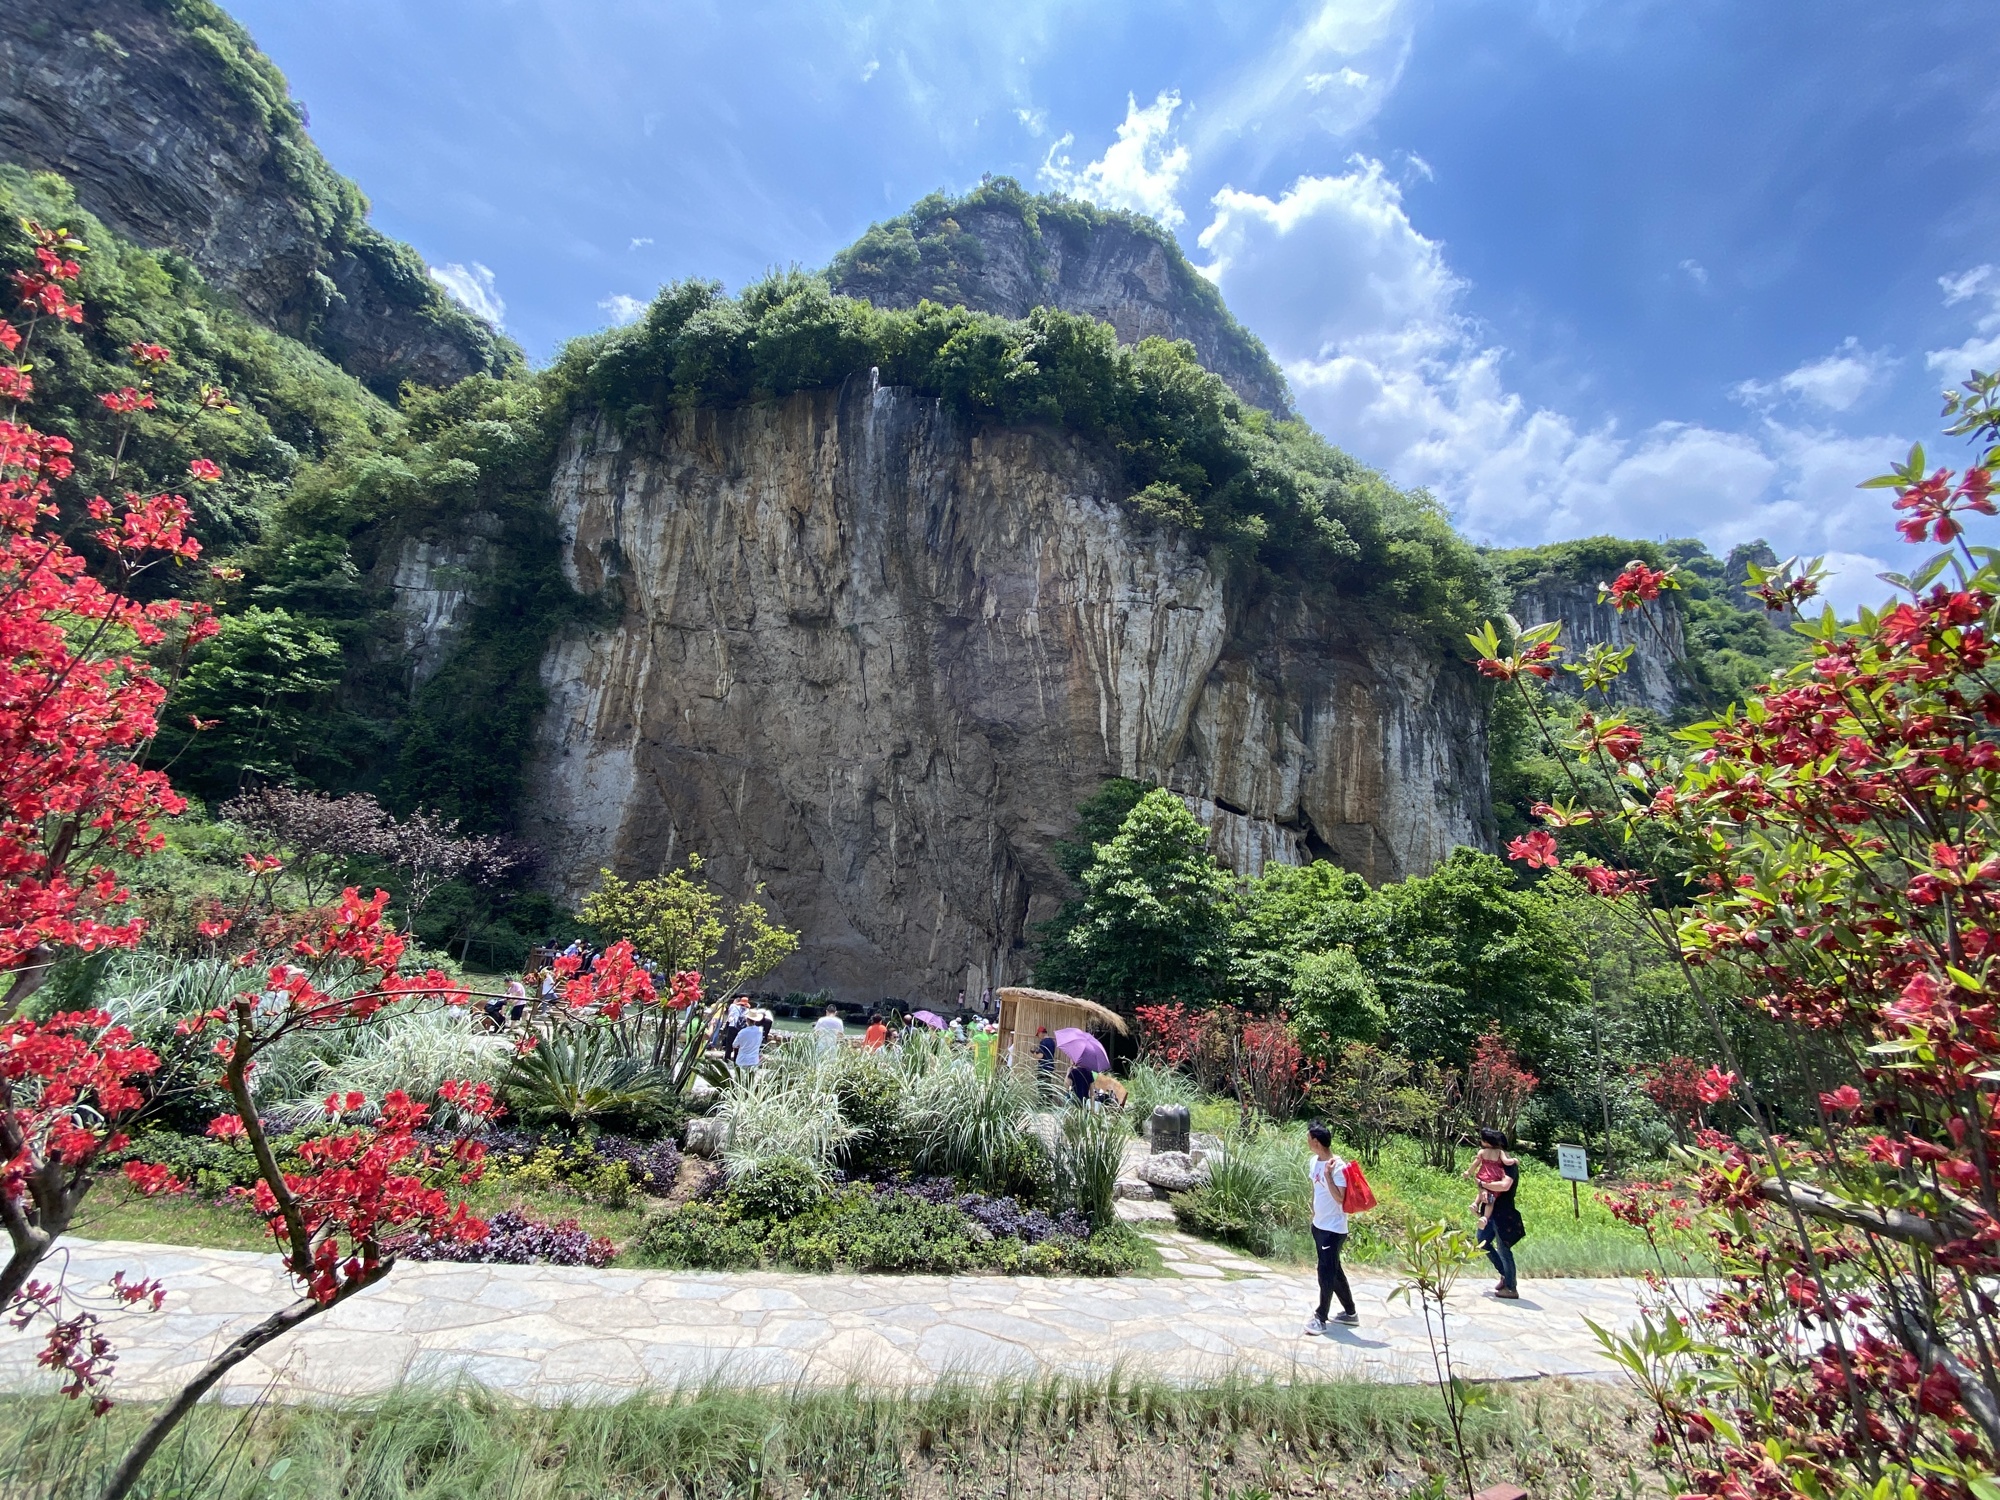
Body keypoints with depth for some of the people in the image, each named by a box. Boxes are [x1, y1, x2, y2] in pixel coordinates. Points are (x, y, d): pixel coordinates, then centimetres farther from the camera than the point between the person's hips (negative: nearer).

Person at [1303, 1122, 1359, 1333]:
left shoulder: (1338, 1167, -22)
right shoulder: (1313, 1162, 3)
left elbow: (1340, 1198, -27)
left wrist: (1328, 1175, -33)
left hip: (1333, 1228, -9)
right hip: (1318, 1225, 9)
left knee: (1327, 1272, -4)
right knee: (1333, 1270, 17)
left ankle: (1321, 1318, 4)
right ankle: (1350, 1312, 31)